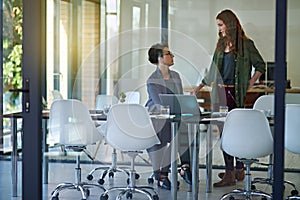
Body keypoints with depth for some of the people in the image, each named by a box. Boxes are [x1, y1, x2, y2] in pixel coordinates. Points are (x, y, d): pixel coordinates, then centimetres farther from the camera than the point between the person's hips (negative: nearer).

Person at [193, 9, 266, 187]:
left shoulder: (246, 44, -3)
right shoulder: (221, 44, 16)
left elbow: (260, 66, 3)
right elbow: (213, 71, 22)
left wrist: (249, 85, -4)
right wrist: (200, 87, 17)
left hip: (235, 93, -6)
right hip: (220, 92, 6)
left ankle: (230, 174, -6)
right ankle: (238, 170, 13)